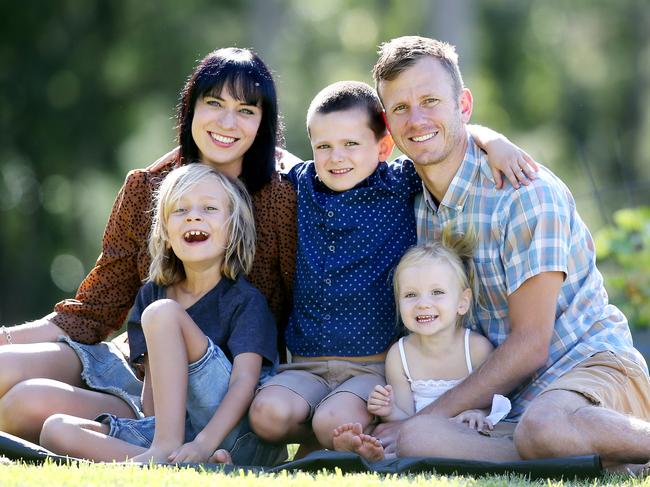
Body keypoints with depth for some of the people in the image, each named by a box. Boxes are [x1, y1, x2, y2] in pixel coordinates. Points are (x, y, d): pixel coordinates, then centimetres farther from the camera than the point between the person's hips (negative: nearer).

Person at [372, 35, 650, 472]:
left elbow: (531, 346, -14)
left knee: (544, 426, -42)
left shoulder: (525, 193, -12)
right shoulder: (414, 204, 9)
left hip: (589, 360, -6)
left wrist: (431, 417, -14)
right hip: (504, 398, 7)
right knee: (410, 441, -27)